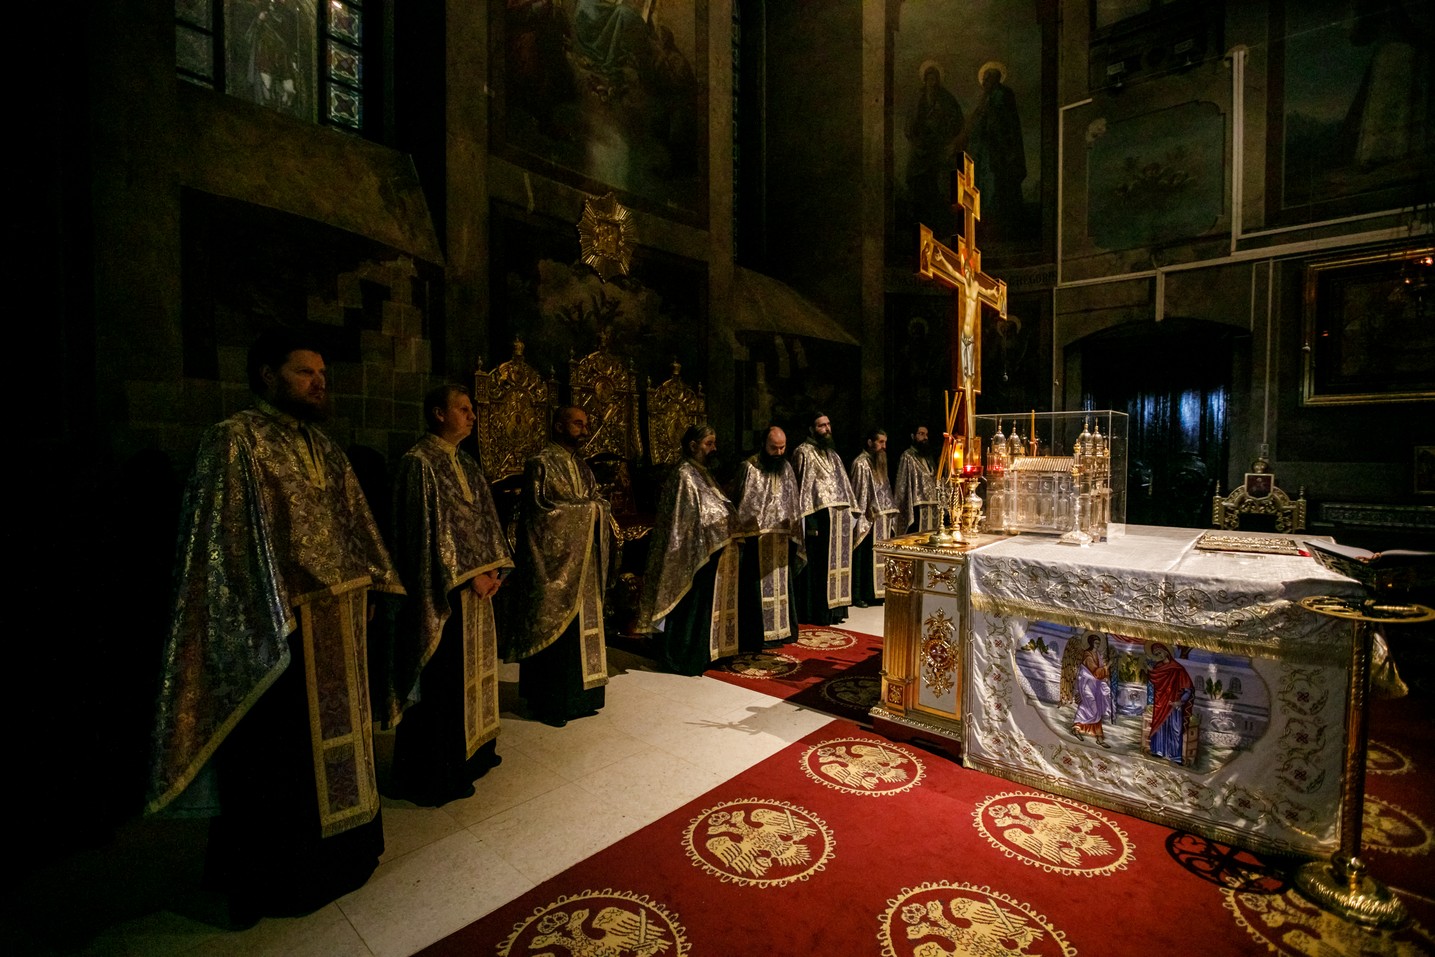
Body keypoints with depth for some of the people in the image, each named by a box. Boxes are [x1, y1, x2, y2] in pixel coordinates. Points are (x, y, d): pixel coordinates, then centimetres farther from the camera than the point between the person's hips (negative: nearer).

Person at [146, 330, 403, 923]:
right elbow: (224, 540, -16)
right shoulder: (235, 441, -11)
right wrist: (269, 619, -19)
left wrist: (369, 589, 10)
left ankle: (337, 851, 38)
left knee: (333, 738, 19)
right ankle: (269, 879, 29)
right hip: (279, 634, -7)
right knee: (280, 759, 8)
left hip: (336, 626, 8)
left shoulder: (323, 448, 12)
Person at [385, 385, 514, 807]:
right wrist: (466, 577, -17)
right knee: (442, 680, 1)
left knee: (472, 669, 17)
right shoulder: (418, 463, -12)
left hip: (476, 586, 8)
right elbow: (427, 529, -18)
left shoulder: (467, 465, 13)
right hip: (442, 592, -8)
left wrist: (493, 568, 0)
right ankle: (435, 773, 16)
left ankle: (471, 751, 32)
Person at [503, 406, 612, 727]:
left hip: (583, 563, 8)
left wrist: (598, 508, -9)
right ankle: (549, 703, 12)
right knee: (554, 632, -1)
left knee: (582, 627, 11)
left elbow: (599, 505, 14)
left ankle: (579, 696, 22)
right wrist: (584, 508, -12)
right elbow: (540, 509, -16)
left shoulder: (582, 467, 16)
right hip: (554, 561, -7)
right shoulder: (540, 465, -8)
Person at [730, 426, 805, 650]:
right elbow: (741, 504, -8)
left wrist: (793, 533, 12)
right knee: (759, 587, 0)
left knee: (781, 584, 14)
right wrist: (741, 536, -12)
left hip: (782, 539, 6)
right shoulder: (749, 468, -9)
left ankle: (780, 629, 26)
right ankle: (758, 635, 9)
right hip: (757, 539, -6)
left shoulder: (786, 468, 8)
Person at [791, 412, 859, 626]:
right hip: (819, 516, -8)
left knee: (835, 563, 11)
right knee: (818, 566, -4)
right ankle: (815, 613, 3)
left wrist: (850, 513, 15)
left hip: (839, 516, 8)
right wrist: (808, 519, -19)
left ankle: (833, 609, 20)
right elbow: (801, 486, -12)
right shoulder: (804, 452, -5)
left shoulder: (831, 453, 19)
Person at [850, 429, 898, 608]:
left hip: (884, 520, 8)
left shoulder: (879, 462, 15)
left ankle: (878, 592, 21)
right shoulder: (861, 463, -10)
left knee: (881, 558, 12)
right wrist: (862, 520, -19)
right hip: (870, 520, -8)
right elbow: (859, 492, -15)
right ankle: (859, 596, 3)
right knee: (865, 558, -4)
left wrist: (891, 515, 13)